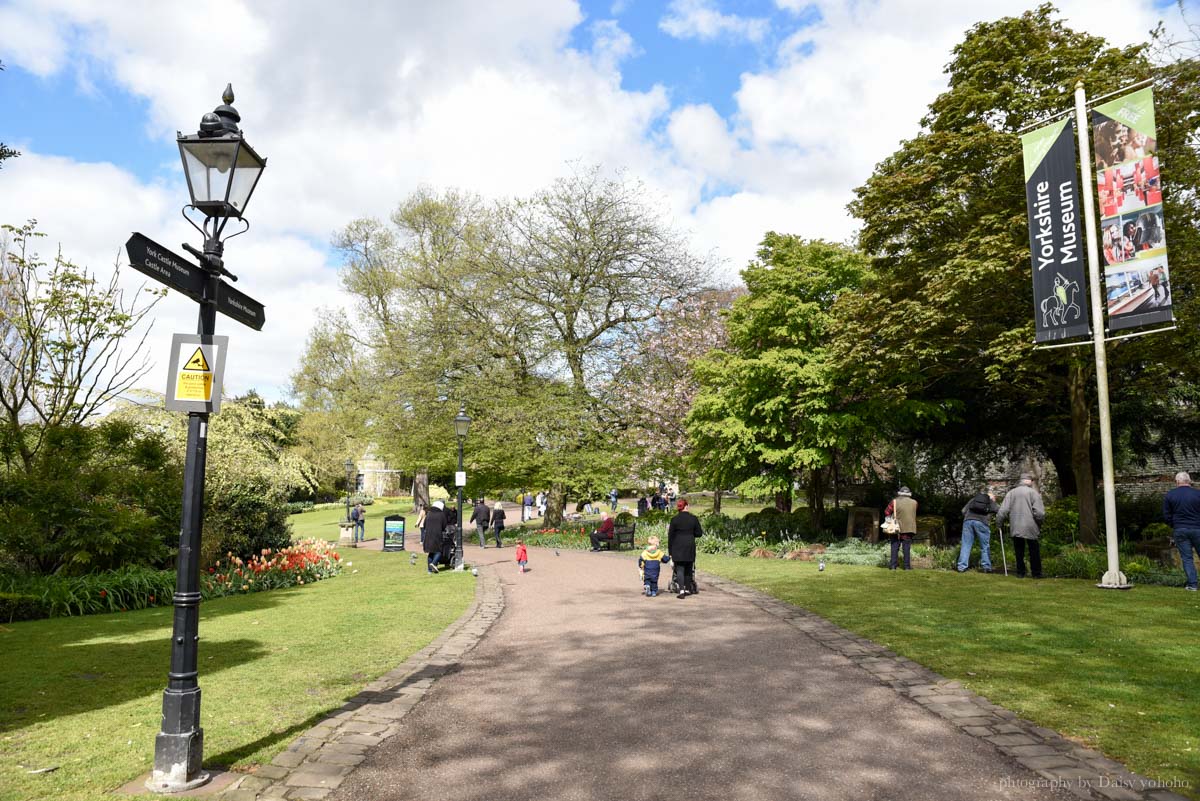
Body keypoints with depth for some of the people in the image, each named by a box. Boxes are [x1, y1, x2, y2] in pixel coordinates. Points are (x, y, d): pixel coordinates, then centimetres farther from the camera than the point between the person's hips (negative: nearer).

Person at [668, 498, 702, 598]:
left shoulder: (674, 519, -5)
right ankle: (687, 589, 21)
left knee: (680, 569, -1)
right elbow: (699, 533, 3)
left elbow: (670, 536, -2)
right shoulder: (694, 518, -1)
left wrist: (670, 551, 5)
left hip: (678, 548, -2)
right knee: (688, 569, 15)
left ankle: (682, 591, -12)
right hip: (690, 547, 2)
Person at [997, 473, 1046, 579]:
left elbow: (1003, 511, -2)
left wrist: (999, 522, 10)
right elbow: (1039, 513, -11)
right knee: (1034, 551, 10)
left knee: (1019, 552, 11)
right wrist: (1040, 524, 5)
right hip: (1031, 528, -2)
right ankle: (1036, 573, 13)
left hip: (1015, 528, 2)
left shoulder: (1011, 493, 3)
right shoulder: (1034, 493, -4)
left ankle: (1020, 573, 13)